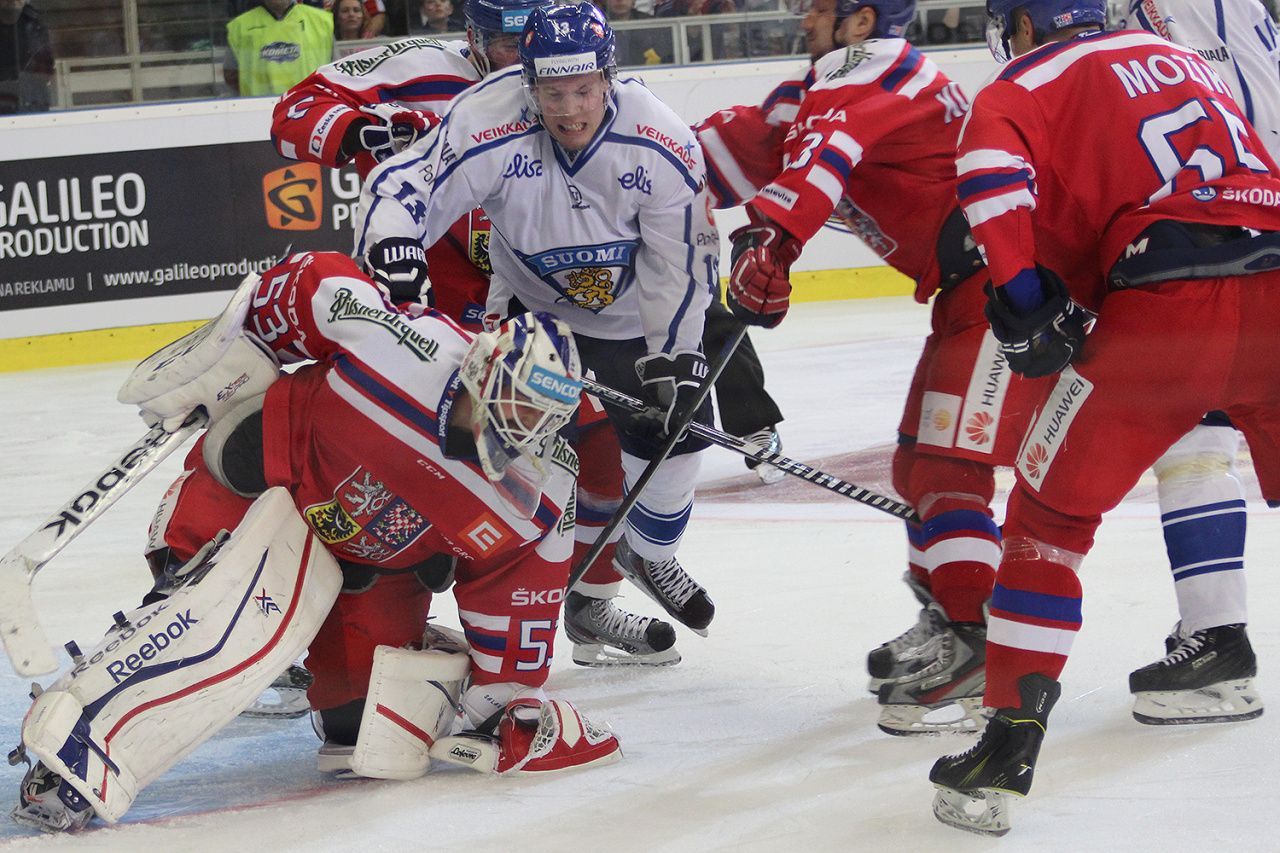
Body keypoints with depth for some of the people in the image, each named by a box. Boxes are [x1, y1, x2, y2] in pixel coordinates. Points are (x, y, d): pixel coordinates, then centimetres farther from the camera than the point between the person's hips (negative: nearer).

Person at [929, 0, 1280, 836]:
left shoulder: (1030, 85, 11)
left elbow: (991, 162, -11)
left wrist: (1028, 297, -8)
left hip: (1165, 311, -4)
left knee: (1050, 512, 9)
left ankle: (1010, 744, 4)